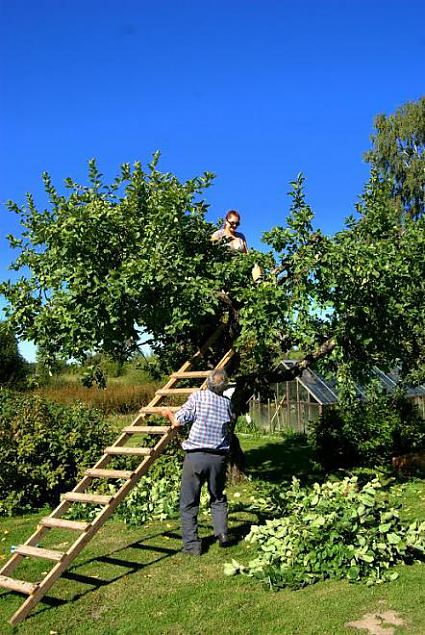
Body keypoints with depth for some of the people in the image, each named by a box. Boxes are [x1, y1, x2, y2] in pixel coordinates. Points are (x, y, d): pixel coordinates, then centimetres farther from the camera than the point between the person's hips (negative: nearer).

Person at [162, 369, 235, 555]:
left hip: (196, 456, -3)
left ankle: (192, 544, 7)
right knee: (218, 499, 23)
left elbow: (177, 422, -7)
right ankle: (222, 534, 12)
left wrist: (168, 413, 13)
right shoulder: (227, 402, 4)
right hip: (219, 457, 3)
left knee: (189, 503, 7)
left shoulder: (198, 397, -6)